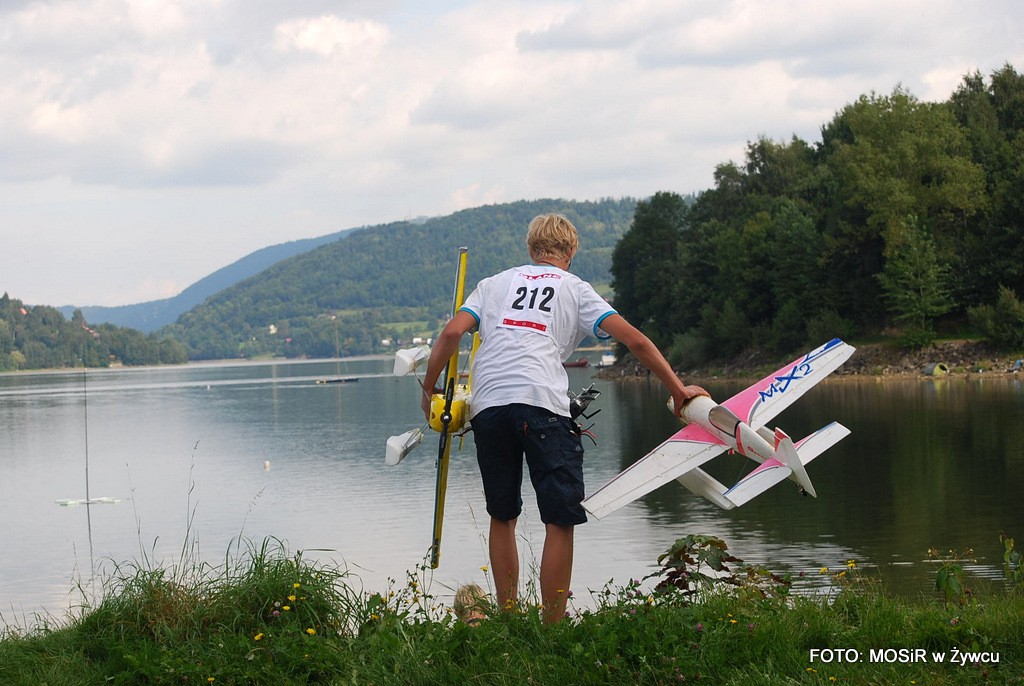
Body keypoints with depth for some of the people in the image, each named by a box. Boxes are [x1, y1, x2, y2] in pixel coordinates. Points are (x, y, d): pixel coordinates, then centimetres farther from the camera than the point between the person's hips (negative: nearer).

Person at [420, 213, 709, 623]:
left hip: (487, 405, 4)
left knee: (502, 517, 17)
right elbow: (634, 340, 8)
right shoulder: (575, 289, 19)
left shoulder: (494, 284, 26)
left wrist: (428, 392, 19)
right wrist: (677, 390, 13)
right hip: (542, 404, -4)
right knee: (560, 521, -1)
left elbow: (452, 333, 10)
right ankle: (553, 628, -5)